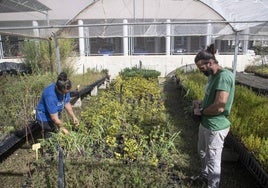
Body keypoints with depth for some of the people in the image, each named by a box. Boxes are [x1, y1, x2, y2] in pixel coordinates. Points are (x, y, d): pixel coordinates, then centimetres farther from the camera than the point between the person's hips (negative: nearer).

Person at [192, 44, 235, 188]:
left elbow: (219, 106, -29)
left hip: (215, 127, -10)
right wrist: (201, 103, 2)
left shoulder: (223, 76, -23)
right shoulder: (212, 76, 6)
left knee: (213, 159, 9)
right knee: (202, 152, 28)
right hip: (205, 123, 10)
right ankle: (205, 175, 52)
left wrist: (201, 112, -13)